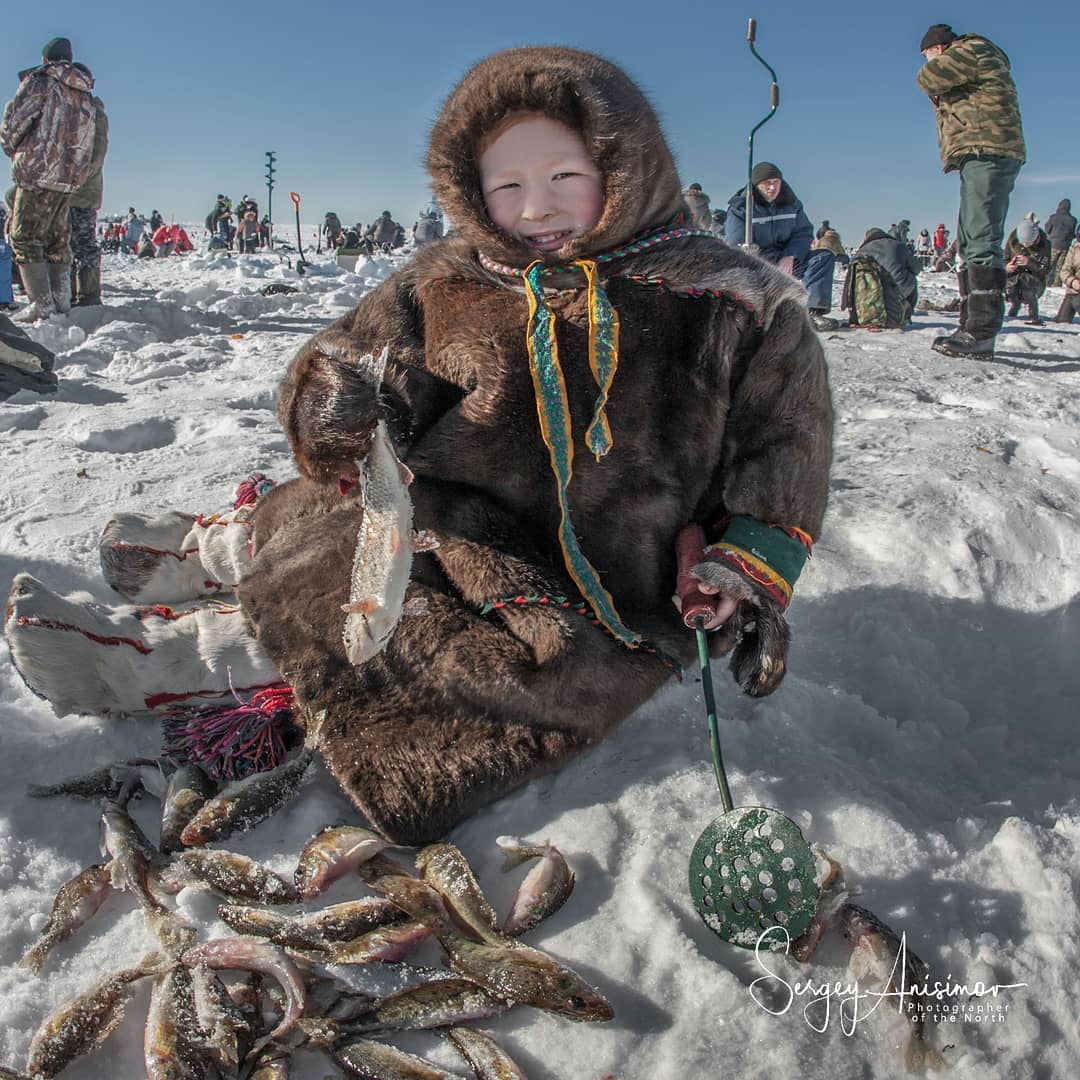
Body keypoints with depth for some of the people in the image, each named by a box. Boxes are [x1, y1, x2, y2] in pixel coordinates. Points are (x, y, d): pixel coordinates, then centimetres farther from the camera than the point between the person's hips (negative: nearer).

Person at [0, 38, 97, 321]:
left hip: (37, 174, -7)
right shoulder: (85, 96, 13)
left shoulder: (40, 82, -6)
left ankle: (42, 303, -9)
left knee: (25, 237, -2)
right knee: (57, 239, 15)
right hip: (70, 179, 7)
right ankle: (61, 300, 12)